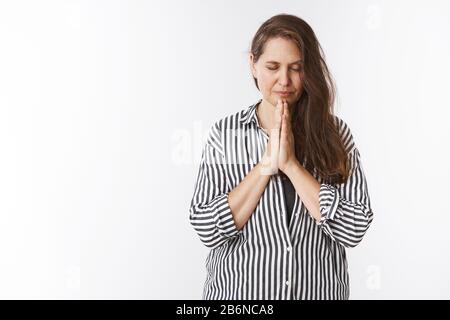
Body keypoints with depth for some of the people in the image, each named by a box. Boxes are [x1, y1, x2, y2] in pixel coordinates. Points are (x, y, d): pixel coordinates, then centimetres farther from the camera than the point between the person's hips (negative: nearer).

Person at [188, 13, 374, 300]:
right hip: (239, 291, 0)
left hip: (319, 291, 1)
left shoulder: (336, 133, -6)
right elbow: (207, 230, -14)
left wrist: (290, 163, -19)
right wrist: (266, 165, -19)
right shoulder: (225, 133, -7)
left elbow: (354, 229, -14)